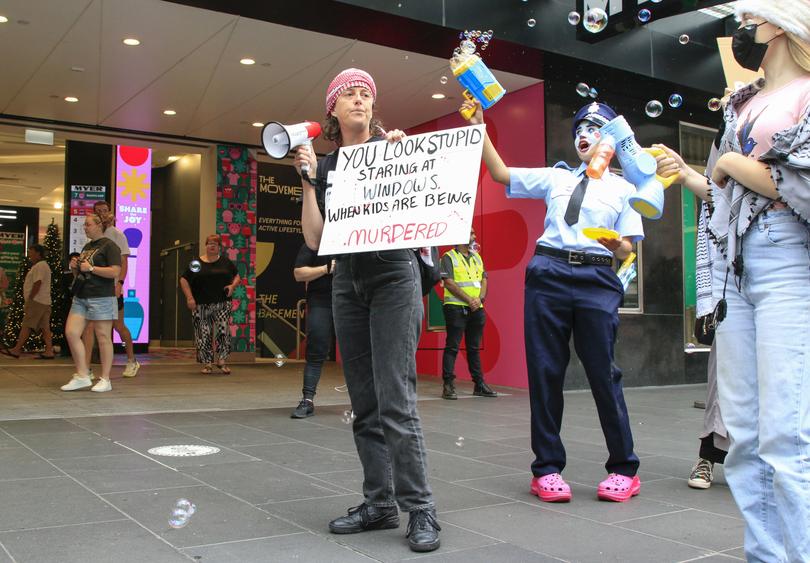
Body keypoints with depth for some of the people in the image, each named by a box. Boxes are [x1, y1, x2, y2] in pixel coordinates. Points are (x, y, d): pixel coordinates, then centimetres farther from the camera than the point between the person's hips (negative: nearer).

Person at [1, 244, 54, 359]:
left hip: (37, 301, -10)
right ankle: (49, 351, 0)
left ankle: (16, 350, -6)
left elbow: (37, 284, -19)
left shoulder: (39, 266, -11)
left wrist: (29, 300, -15)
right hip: (44, 301, 10)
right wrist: (29, 300, 19)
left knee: (26, 326, -8)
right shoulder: (44, 265, 22)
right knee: (45, 327, 4)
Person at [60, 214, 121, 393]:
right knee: (71, 333, -2)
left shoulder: (109, 246, -4)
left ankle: (105, 379, 6)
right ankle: (82, 376, 6)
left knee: (103, 338, -2)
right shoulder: (87, 247, 20)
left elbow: (115, 272, -16)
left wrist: (91, 268, -15)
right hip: (80, 297, 8)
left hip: (101, 297, -8)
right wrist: (75, 267, 7)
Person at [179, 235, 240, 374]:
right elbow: (184, 280, 4)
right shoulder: (196, 263, 4)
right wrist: (189, 297, -7)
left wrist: (232, 285, -5)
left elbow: (237, 276, 16)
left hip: (222, 303, 1)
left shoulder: (226, 262, 9)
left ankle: (222, 361, 1)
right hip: (201, 305, 0)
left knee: (223, 330, -11)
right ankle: (207, 364, 10)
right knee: (203, 333, 0)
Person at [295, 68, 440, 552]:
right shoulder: (325, 168, 12)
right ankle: (380, 503, 14)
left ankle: (421, 509, -5)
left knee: (395, 399, -12)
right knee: (364, 403, 5)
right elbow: (315, 239, 4)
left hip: (394, 279, -5)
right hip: (348, 284, 5)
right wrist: (308, 179, -1)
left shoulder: (391, 147, 2)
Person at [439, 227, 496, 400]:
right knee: (452, 347, -6)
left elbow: (484, 280, 12)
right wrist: (468, 300, -14)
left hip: (476, 308, 6)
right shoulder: (449, 257, -1)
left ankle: (479, 384, 15)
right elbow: (449, 283, -10)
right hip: (455, 307, -6)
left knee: (474, 347, 11)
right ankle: (448, 386, -5)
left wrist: (479, 298, -7)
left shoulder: (477, 257, 18)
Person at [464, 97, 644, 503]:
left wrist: (617, 245, -16)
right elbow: (500, 174, 12)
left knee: (603, 372, -3)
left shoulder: (623, 189, 13)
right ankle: (547, 468, 12)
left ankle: (623, 469, 12)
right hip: (548, 275, 2)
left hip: (597, 280, -2)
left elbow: (627, 250, 7)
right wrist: (479, 127, 6)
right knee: (544, 371, 1)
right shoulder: (556, 177, 17)